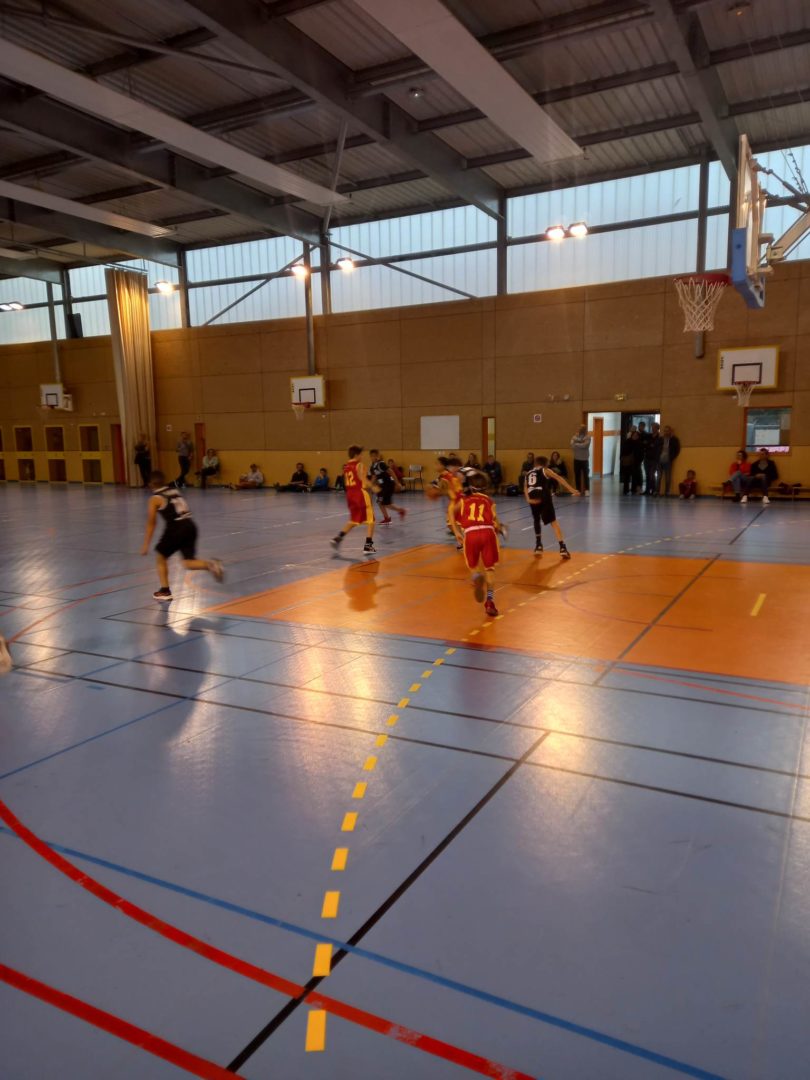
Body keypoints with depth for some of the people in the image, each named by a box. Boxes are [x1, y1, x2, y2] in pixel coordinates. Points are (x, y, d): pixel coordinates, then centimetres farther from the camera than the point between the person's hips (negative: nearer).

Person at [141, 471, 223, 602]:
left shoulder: (155, 499, 3)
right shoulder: (174, 490, 20)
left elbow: (151, 524, 3)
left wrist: (146, 545, 8)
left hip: (176, 528, -5)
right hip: (190, 525, 5)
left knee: (161, 557, 18)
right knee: (188, 562, 11)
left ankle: (165, 591, 17)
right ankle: (209, 564, -18)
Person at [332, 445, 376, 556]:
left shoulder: (346, 466, 12)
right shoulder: (359, 465, -10)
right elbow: (364, 482, -18)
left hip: (350, 494, 8)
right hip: (360, 494, -8)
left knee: (353, 520, 23)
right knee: (370, 520, 3)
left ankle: (338, 538, 11)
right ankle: (368, 546, -1)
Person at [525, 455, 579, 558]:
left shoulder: (528, 474, 28)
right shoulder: (545, 470, 19)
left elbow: (525, 487, 10)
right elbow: (559, 479, 6)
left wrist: (528, 499, -5)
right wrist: (571, 489, 0)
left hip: (533, 498, 3)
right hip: (543, 497, -3)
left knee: (536, 520, 27)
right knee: (553, 522, 0)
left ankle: (538, 546, 25)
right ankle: (562, 547, -9)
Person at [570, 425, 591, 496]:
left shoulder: (588, 437, -3)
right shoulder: (574, 436, 7)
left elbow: (585, 445, -19)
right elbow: (572, 445, -9)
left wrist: (577, 444, -10)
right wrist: (580, 444, -18)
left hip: (584, 459, -3)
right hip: (577, 459, 3)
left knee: (586, 475, -3)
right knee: (577, 475, 6)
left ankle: (587, 490, 2)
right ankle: (578, 490, 13)